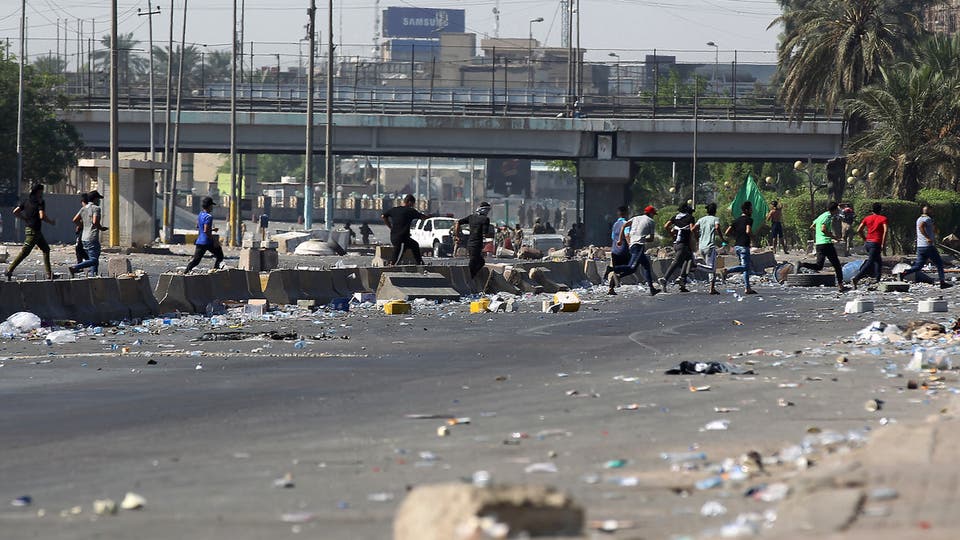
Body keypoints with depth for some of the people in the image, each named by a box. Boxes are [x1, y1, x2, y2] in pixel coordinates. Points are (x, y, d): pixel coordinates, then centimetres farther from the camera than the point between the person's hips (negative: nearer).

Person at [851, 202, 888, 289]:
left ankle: (878, 281, 16)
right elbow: (885, 231, -14)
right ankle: (856, 279, -26)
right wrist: (883, 244, -12)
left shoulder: (867, 218, 11)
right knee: (870, 263, -11)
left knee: (878, 262, 20)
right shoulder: (883, 218, -1)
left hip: (867, 243, 6)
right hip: (876, 244, -6)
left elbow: (858, 230, 6)